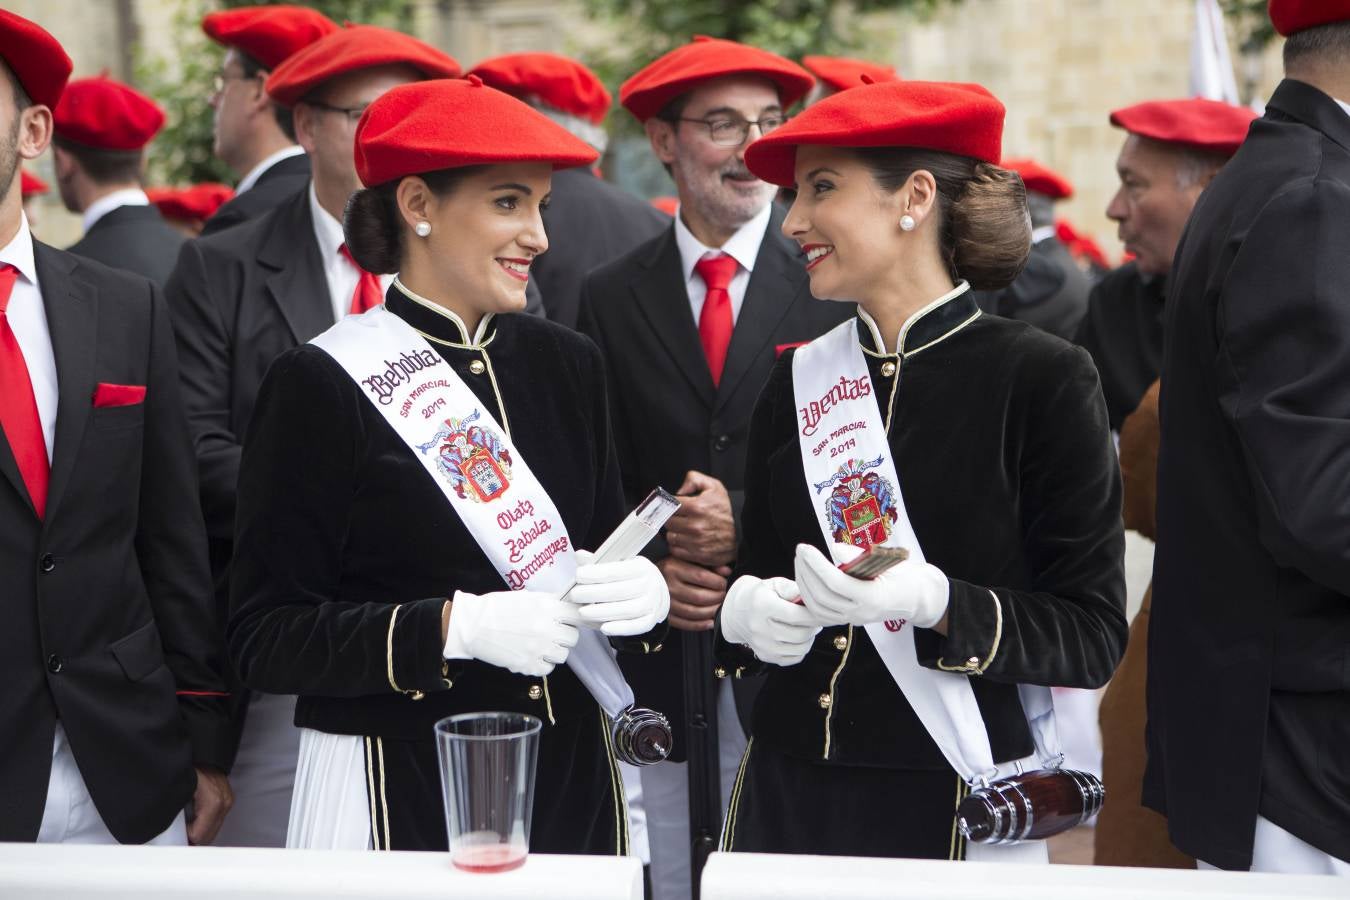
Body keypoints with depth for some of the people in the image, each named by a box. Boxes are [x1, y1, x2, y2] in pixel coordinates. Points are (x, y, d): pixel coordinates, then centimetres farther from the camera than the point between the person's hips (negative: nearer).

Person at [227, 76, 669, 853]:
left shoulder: (568, 365, 7)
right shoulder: (321, 385, -9)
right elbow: (266, 637, -11)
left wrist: (646, 592, -9)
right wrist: (457, 626, -22)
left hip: (576, 778, 5)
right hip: (400, 789, -5)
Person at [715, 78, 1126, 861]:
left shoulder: (1043, 378, -9)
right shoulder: (799, 381, 6)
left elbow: (1093, 636, -10)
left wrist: (932, 601, -24)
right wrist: (745, 610, -7)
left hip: (955, 806, -4)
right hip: (788, 791, 5)